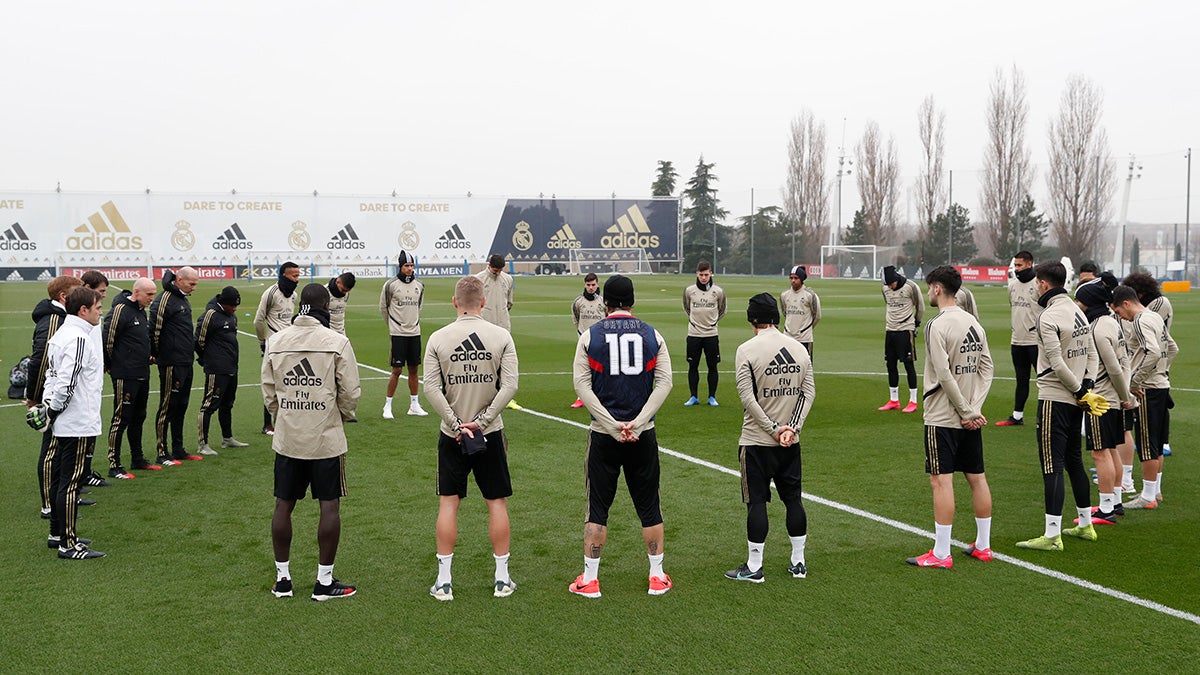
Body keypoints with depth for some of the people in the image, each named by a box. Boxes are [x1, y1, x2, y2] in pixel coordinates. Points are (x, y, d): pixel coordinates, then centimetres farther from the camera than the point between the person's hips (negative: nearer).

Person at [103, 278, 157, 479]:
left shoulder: (141, 311, 13)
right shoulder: (121, 310, -16)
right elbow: (107, 340, -17)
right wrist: (110, 366, -8)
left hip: (142, 375, 9)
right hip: (125, 376, -9)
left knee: (139, 417, 17)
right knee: (121, 419, -6)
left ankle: (137, 458, 28)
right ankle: (114, 466, -2)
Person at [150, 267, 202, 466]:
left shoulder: (183, 299, 16)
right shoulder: (165, 299, -14)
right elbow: (154, 328, -18)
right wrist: (156, 354, -9)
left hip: (186, 363, 9)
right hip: (171, 364, -9)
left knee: (181, 407, 14)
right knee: (167, 407, -3)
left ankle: (178, 450, 23)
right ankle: (162, 454, 2)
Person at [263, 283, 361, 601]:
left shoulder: (276, 341, 1)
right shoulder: (337, 342, -10)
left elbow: (269, 392, 7)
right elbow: (350, 392, -7)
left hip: (287, 438, 4)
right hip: (327, 439, -3)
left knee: (284, 505, 11)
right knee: (330, 506, 4)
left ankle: (282, 579, 19)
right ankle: (325, 582, 8)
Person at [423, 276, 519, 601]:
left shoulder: (438, 338, -4)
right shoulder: (501, 336, -4)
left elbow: (431, 387, -10)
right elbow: (509, 385, -11)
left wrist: (456, 424, -8)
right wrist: (482, 421, -9)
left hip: (451, 435, 0)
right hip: (490, 433, 0)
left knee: (448, 503, 7)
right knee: (497, 502, 9)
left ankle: (444, 581, 9)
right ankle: (502, 578, 15)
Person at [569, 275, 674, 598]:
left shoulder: (590, 336, -2)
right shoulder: (652, 336, 2)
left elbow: (582, 384, -9)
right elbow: (664, 383, -5)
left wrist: (613, 426, -11)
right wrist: (637, 424, -11)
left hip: (603, 436, -1)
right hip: (643, 436, 1)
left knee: (598, 507, 7)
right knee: (648, 506, 12)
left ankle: (589, 579, 11)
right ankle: (657, 577, 19)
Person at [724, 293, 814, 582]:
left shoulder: (747, 350, -10)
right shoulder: (799, 348, 5)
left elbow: (748, 397, -15)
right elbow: (809, 392, 3)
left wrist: (774, 429, -11)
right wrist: (791, 427, -3)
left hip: (756, 441, -5)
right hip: (791, 442, 5)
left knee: (757, 502, 1)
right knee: (793, 499, 13)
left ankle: (754, 567, 7)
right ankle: (798, 563, 20)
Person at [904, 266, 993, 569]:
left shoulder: (938, 325, -15)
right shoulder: (973, 322, 8)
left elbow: (944, 375, -19)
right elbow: (987, 367, 6)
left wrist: (967, 411, -12)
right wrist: (974, 408, -1)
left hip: (942, 417, -8)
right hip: (970, 417, 8)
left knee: (942, 481, -4)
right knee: (977, 478, 12)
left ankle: (941, 554, -2)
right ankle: (983, 546, 22)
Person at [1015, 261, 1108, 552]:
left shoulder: (1049, 318, -16)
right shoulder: (1079, 313, 11)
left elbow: (1058, 365, -19)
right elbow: (1092, 356, 12)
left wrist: (1082, 391, -9)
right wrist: (1087, 386, 4)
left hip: (1054, 399, -9)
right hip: (1075, 401, 9)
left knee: (1052, 466, -8)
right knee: (1074, 461, 19)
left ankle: (1052, 535, -8)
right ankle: (1085, 525, 27)